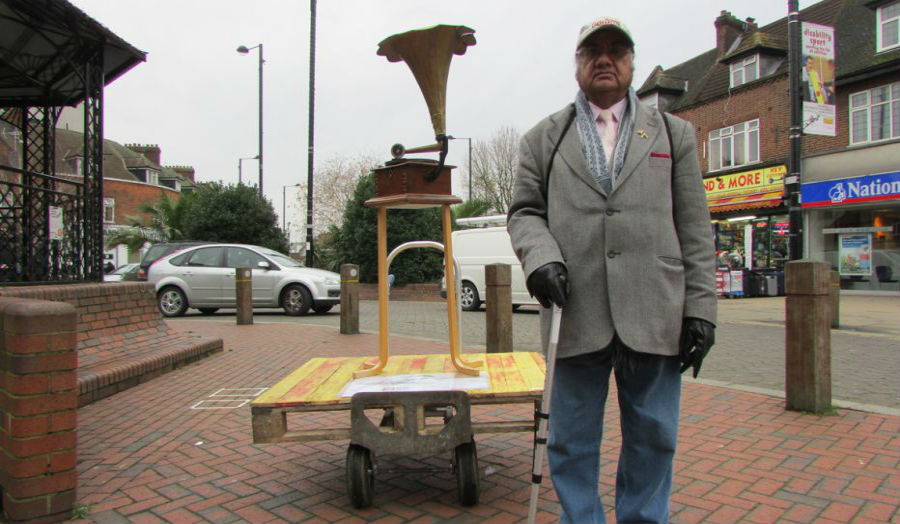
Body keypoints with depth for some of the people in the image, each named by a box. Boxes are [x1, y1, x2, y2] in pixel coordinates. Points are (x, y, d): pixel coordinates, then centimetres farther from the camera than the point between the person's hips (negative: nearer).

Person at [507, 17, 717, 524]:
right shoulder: (544, 138, 14)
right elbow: (524, 211, 10)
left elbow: (695, 231, 9)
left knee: (653, 439, 11)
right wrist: (541, 256, -11)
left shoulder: (674, 134, 15)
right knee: (572, 443, 8)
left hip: (655, 315, 1)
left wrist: (701, 308, 2)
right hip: (577, 315, 0)